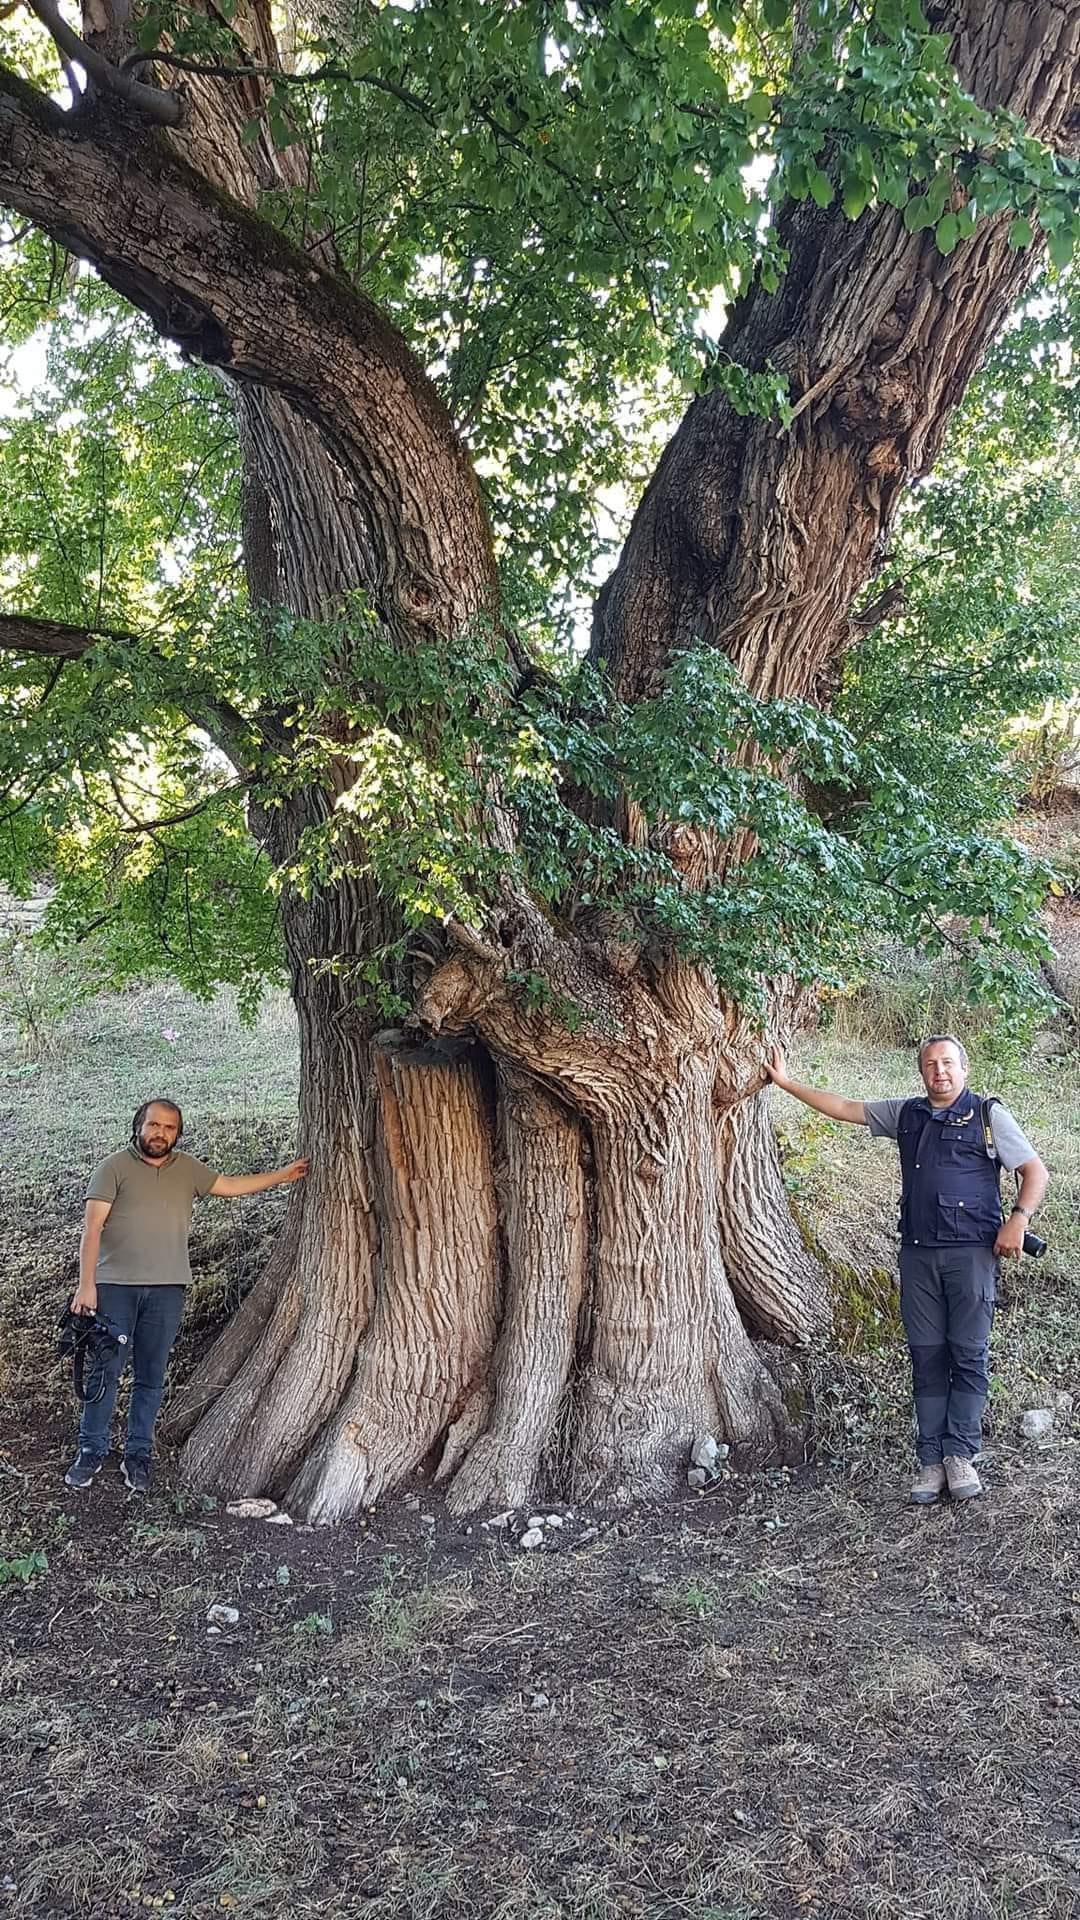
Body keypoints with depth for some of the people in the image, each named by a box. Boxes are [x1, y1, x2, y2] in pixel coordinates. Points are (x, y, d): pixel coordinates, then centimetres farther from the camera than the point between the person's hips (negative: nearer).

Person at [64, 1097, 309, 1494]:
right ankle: (91, 1450, 15)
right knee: (105, 1371, 1)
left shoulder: (187, 1168, 10)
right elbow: (92, 1227, -10)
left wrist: (280, 1176, 19)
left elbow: (228, 1185, 22)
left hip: (167, 1288, 4)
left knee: (151, 1376, 7)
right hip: (115, 1285, -3)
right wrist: (86, 1284, -18)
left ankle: (137, 1454, 18)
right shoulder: (114, 1168, -5)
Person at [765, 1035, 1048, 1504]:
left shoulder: (987, 1115, 2)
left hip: (971, 1250, -4)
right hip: (918, 1251, 4)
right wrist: (787, 1083, 21)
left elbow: (1034, 1171, 1)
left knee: (968, 1355, -2)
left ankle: (960, 1454, 6)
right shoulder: (905, 1115, 15)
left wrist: (1018, 1219, -14)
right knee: (927, 1357, 4)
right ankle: (931, 1461, 7)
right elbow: (843, 1108, 21)